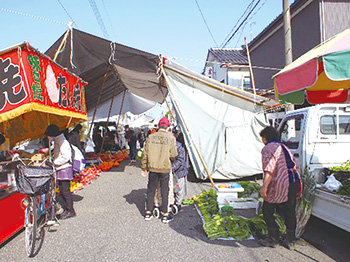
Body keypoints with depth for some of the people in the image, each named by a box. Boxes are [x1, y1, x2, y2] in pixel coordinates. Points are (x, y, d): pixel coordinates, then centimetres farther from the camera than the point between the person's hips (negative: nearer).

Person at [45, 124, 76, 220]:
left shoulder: (62, 142, -16)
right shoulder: (57, 141, 15)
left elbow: (66, 157, -22)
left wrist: (54, 162, -15)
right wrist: (52, 157, 10)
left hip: (65, 169, -10)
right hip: (60, 170, 10)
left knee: (65, 191, -5)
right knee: (62, 190, 13)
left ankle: (70, 211, 3)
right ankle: (66, 210, 22)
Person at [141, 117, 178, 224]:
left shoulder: (151, 137, 1)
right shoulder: (171, 138, -7)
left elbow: (145, 154, 2)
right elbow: (173, 155, -10)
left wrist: (143, 168, 10)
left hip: (153, 168, 2)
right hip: (165, 169, -2)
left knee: (151, 190, 14)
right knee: (164, 192, 9)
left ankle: (148, 213, 23)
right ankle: (165, 215, 16)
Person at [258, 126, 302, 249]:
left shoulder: (268, 148, -5)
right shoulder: (284, 147, 21)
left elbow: (269, 169, -20)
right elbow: (293, 165, 23)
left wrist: (264, 186, -25)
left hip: (279, 185, -8)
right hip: (294, 183, 8)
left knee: (267, 211, 7)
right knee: (290, 212, 16)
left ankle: (273, 239, 13)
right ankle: (290, 241, 25)